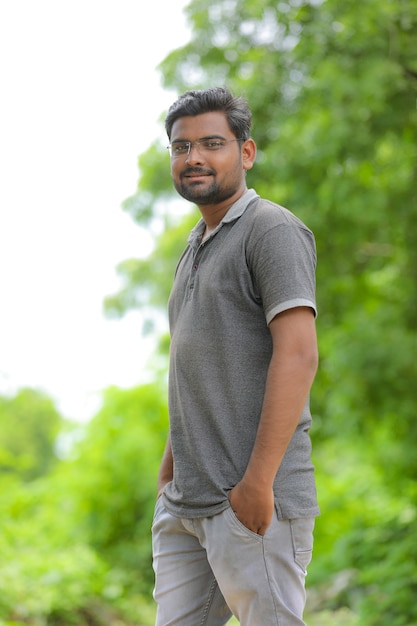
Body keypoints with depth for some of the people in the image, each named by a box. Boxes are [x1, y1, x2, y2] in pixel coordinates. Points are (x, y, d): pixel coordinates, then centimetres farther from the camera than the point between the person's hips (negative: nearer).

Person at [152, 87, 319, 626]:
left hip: (252, 501, -8)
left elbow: (298, 355, -18)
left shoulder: (272, 230, -8)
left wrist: (257, 481, -22)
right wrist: (172, 455, 17)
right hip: (184, 501, 9)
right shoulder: (197, 244, 20)